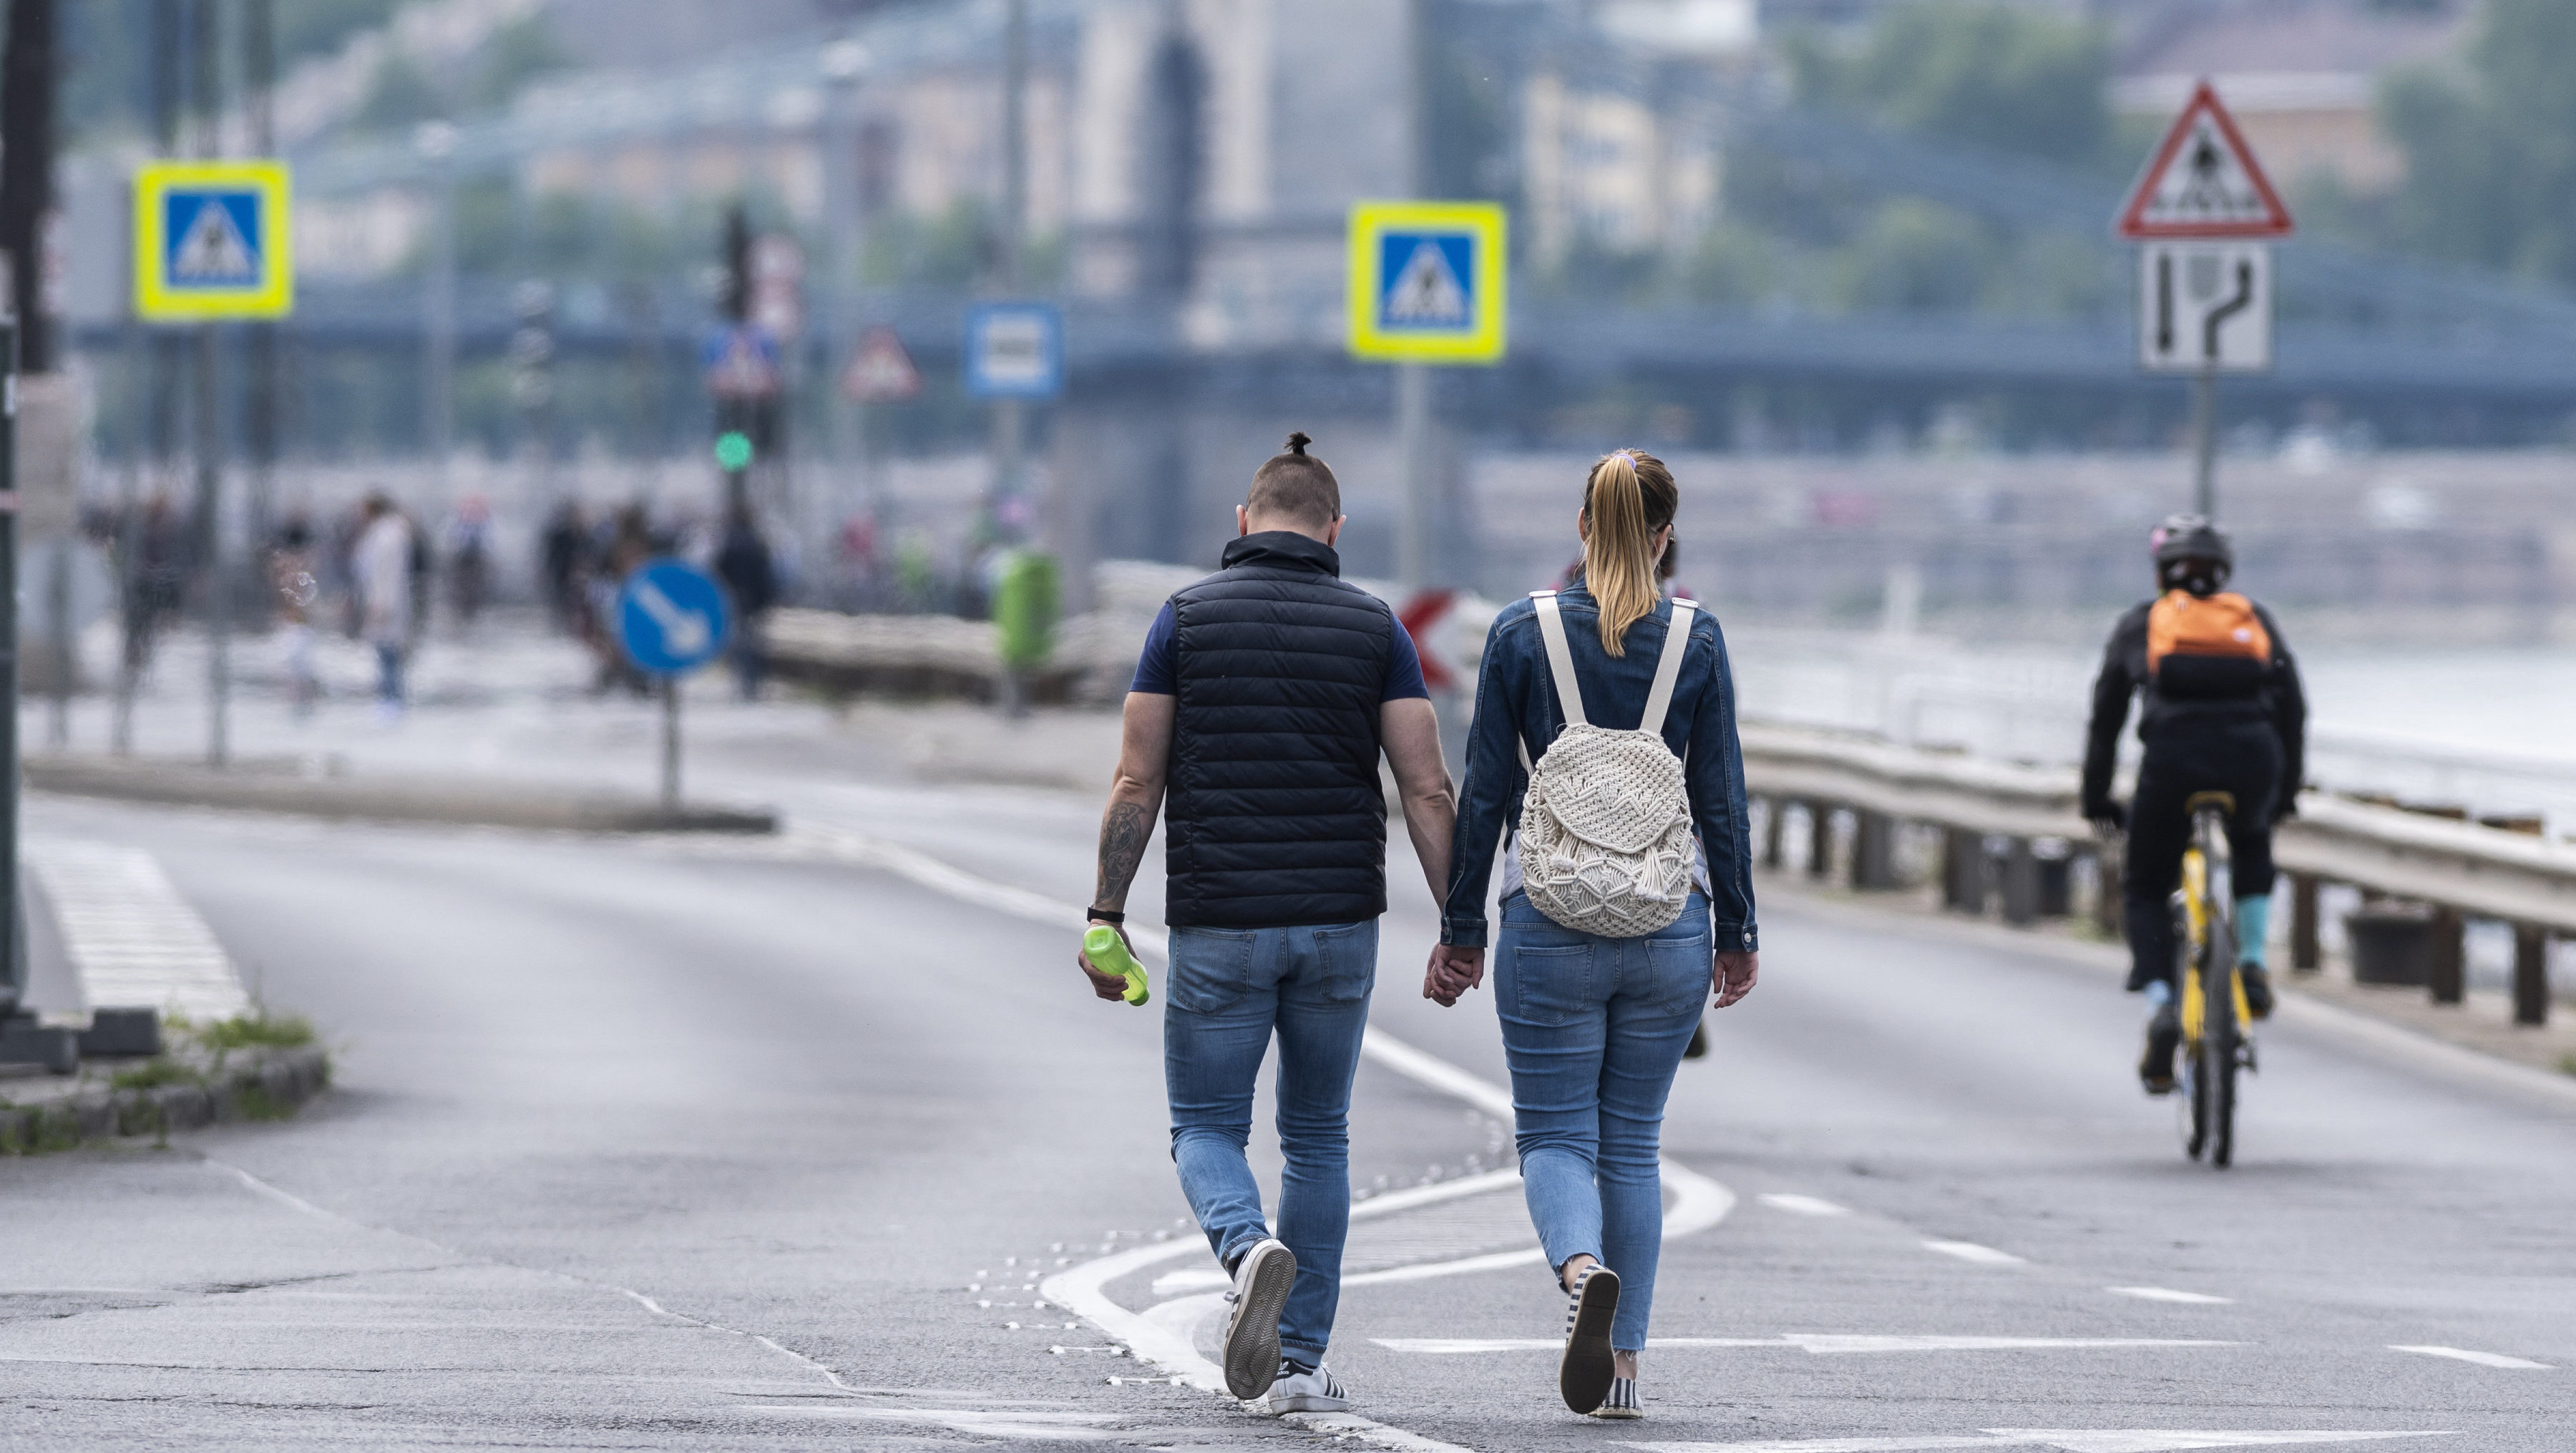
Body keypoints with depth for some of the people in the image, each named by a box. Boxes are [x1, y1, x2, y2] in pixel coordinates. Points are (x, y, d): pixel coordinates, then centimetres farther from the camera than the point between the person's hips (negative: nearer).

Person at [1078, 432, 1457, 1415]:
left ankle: (1252, 1251, -22)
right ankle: (1296, 1364, 10)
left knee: (1206, 1129, 10)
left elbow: (1138, 783, -3)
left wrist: (1106, 916, 3)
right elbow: (1427, 792, -4)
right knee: (1317, 1137, 15)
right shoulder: (1373, 628, 1)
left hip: (1217, 926, -1)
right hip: (1339, 925, 1)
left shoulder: (1187, 617, -1)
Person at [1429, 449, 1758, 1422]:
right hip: (1669, 922, 2)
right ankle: (1623, 1363, 10)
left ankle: (1583, 1269, -29)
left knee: (1555, 1136, 2)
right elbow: (1721, 798, 2)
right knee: (1633, 1142, 12)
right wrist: (1736, 930, 11)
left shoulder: (1522, 633, -3)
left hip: (1548, 920, -2)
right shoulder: (1697, 640, -1)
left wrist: (1460, 928, 6)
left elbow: (1485, 793, -1)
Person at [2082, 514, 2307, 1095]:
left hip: (2174, 755, -2)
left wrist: (2096, 801, 33)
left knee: (2145, 890, 16)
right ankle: (2252, 962, 16)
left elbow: (2105, 719, 25)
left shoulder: (2141, 624, 23)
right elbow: (2292, 706, 22)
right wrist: (2287, 789, 31)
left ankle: (2161, 1006, -7)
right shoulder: (2256, 619, 25)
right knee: (2252, 845, 36)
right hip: (2253, 758, 2)